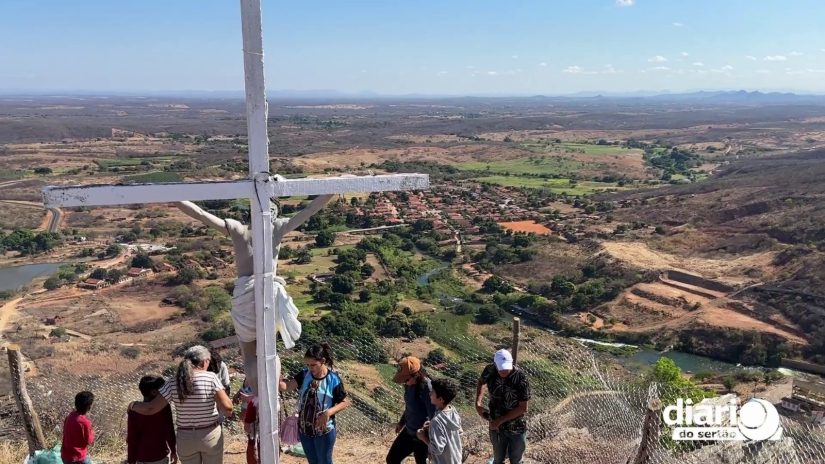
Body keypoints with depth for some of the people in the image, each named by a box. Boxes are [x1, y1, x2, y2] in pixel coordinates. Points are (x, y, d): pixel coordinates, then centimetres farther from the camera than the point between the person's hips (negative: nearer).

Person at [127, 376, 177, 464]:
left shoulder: (134, 411, -10)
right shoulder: (165, 406, -13)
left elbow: (131, 438, -6)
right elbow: (169, 431, -8)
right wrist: (173, 451, 4)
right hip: (161, 456, -1)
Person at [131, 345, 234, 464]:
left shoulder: (173, 383, -9)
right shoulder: (211, 377, -16)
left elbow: (150, 408, -9)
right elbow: (227, 407, -20)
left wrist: (133, 405, 10)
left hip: (186, 438, 2)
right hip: (211, 435, -2)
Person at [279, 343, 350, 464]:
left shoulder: (333, 379, -16)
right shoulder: (304, 374, -7)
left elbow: (345, 402, -10)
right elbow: (287, 386, -21)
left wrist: (329, 412, -24)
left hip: (324, 431, -4)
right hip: (304, 429, 4)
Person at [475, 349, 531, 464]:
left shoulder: (521, 378, -26)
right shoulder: (490, 370, -17)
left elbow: (523, 408, -20)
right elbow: (482, 382, 7)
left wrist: (500, 420, -20)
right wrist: (478, 403, -6)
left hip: (517, 428, -2)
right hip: (496, 426, 2)